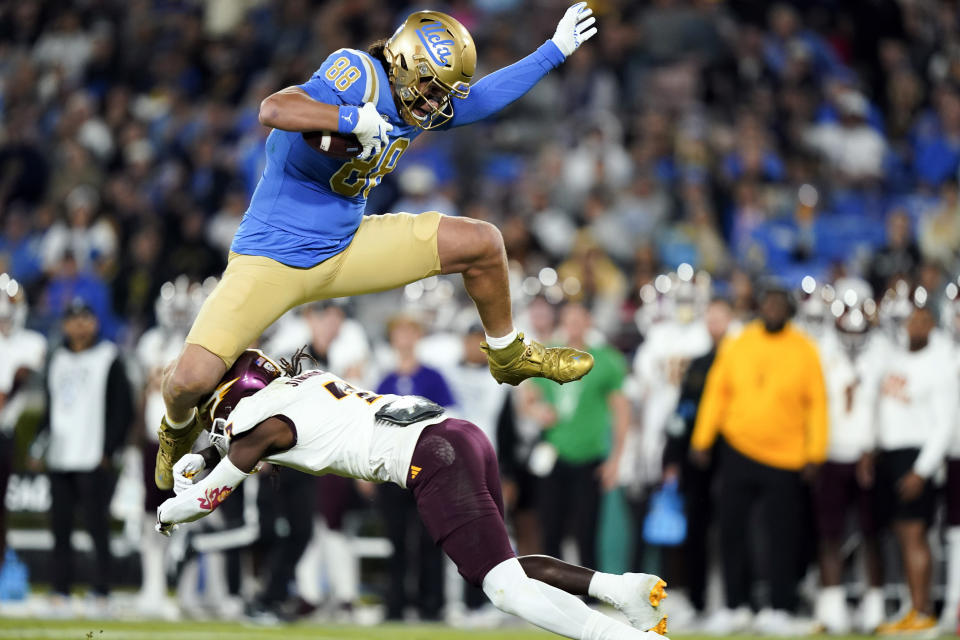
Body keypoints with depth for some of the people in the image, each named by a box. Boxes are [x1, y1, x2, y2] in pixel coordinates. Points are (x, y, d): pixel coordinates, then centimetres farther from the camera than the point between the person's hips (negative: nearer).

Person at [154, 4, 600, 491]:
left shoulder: (414, 102, 3)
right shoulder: (354, 81, -23)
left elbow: (483, 98, 21)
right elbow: (274, 110, -41)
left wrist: (555, 50, 23)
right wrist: (356, 120, -40)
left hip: (345, 250, 7)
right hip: (271, 262, -7)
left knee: (482, 243, 0)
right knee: (192, 379, -23)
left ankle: (509, 356, 26)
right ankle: (179, 428, 16)